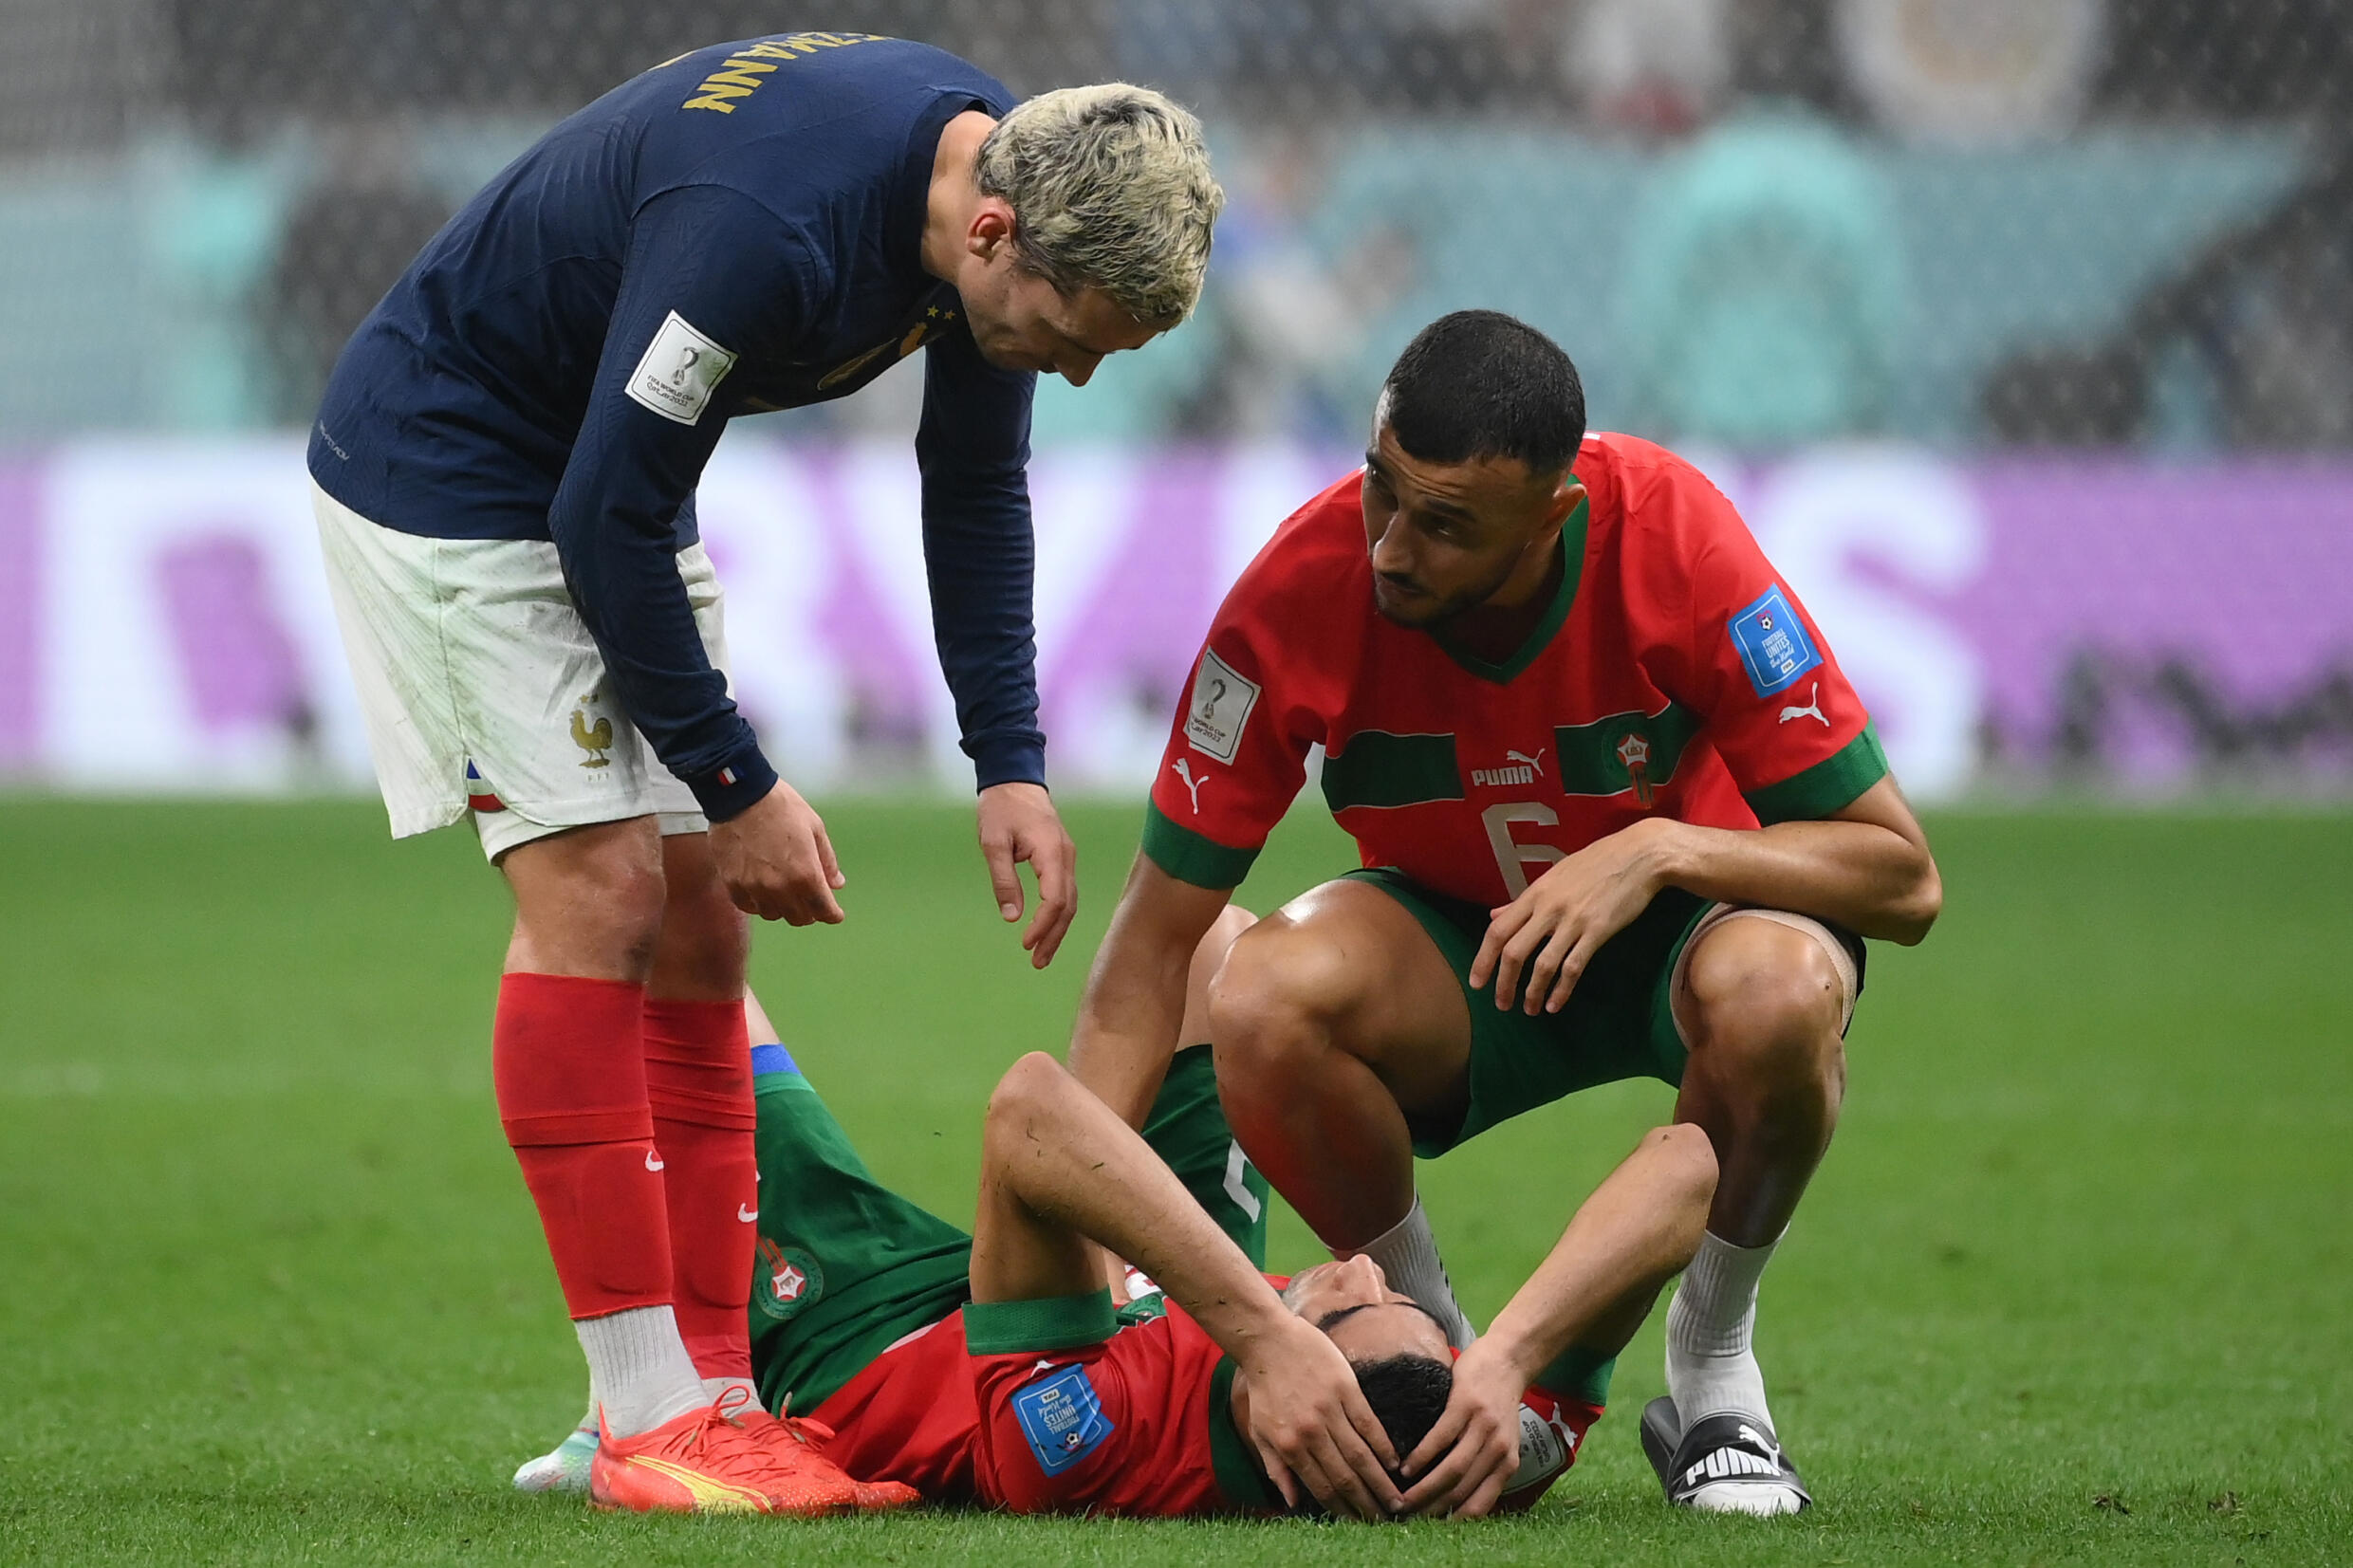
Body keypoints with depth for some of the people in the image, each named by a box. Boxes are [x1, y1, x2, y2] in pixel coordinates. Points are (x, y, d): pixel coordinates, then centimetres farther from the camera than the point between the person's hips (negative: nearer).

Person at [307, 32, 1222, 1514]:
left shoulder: (1008, 173, -10)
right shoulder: (761, 224, -37)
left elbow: (976, 488, 6)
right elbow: (604, 521, -28)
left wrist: (1011, 763, 0)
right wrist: (735, 786, -19)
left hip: (617, 488, 9)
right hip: (447, 470, -9)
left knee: (696, 922, 2)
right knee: (597, 889, -15)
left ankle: (710, 1387, 3)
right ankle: (651, 1421, -15)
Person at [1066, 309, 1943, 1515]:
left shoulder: (1671, 534, -28)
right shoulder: (1304, 590, -25)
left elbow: (1903, 878, -22)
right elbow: (1155, 942, -18)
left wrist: (1661, 849, -37)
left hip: (1686, 916, -1)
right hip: (1454, 943, 1)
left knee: (1775, 996, -37)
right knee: (1267, 1002, -32)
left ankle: (1712, 1364, -9)